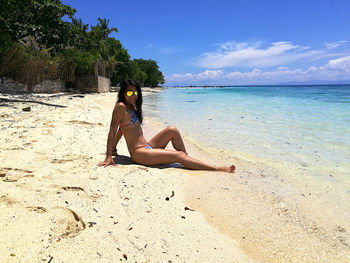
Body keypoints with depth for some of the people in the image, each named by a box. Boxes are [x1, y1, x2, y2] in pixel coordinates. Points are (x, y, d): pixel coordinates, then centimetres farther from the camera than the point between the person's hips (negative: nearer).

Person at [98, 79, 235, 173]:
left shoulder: (132, 107, 16)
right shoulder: (121, 107, -11)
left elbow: (121, 130, 22)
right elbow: (112, 131, -13)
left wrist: (113, 149, 25)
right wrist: (108, 156, -16)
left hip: (147, 147, 9)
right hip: (139, 153, -9)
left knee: (172, 130, -2)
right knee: (179, 156, -13)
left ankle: (188, 160, 5)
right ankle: (217, 169, -6)